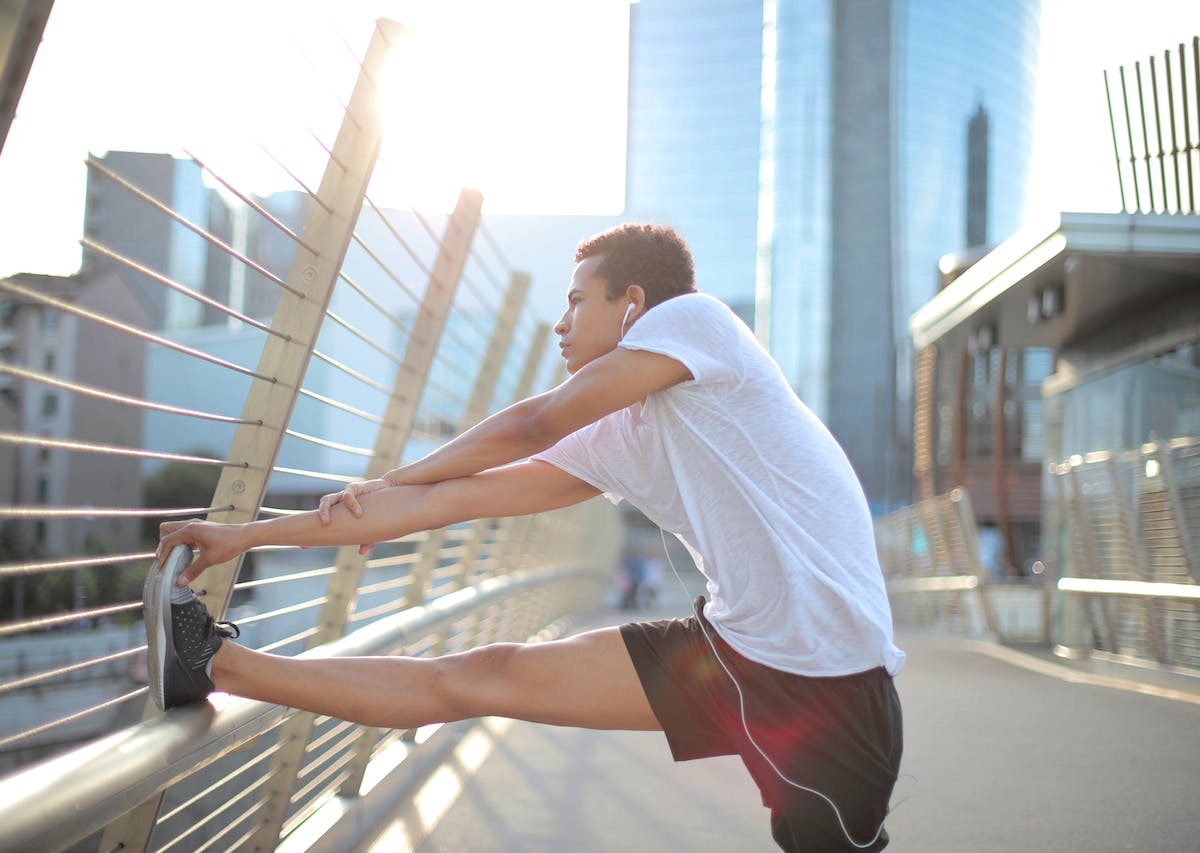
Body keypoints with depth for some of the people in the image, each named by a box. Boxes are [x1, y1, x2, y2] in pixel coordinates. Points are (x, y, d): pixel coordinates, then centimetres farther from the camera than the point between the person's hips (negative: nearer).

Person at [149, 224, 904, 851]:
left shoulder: (692, 315, -6)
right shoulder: (609, 446, 11)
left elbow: (533, 425, -4)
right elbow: (448, 501, 12)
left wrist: (391, 482, 13)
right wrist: (246, 536, 14)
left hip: (822, 676, -6)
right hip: (737, 644, 6)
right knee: (476, 678, 5)